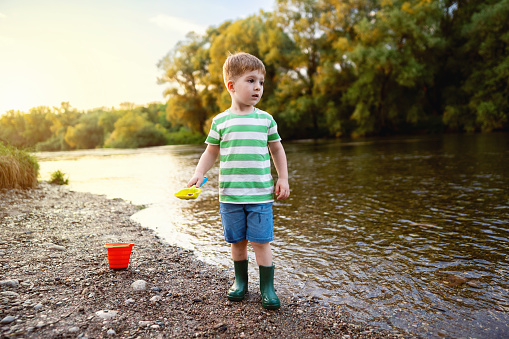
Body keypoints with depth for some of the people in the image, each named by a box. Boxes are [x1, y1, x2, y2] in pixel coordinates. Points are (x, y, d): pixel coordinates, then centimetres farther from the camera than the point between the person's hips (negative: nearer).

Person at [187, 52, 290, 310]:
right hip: (230, 195, 1)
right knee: (237, 241, 12)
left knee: (261, 241, 0)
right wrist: (199, 173, -5)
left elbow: (277, 150, 12)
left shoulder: (266, 119, 4)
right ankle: (240, 281, 32)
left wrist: (283, 179, 6)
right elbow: (210, 152, 10)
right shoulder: (221, 121, 2)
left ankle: (267, 287, 16)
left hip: (261, 194, 0)